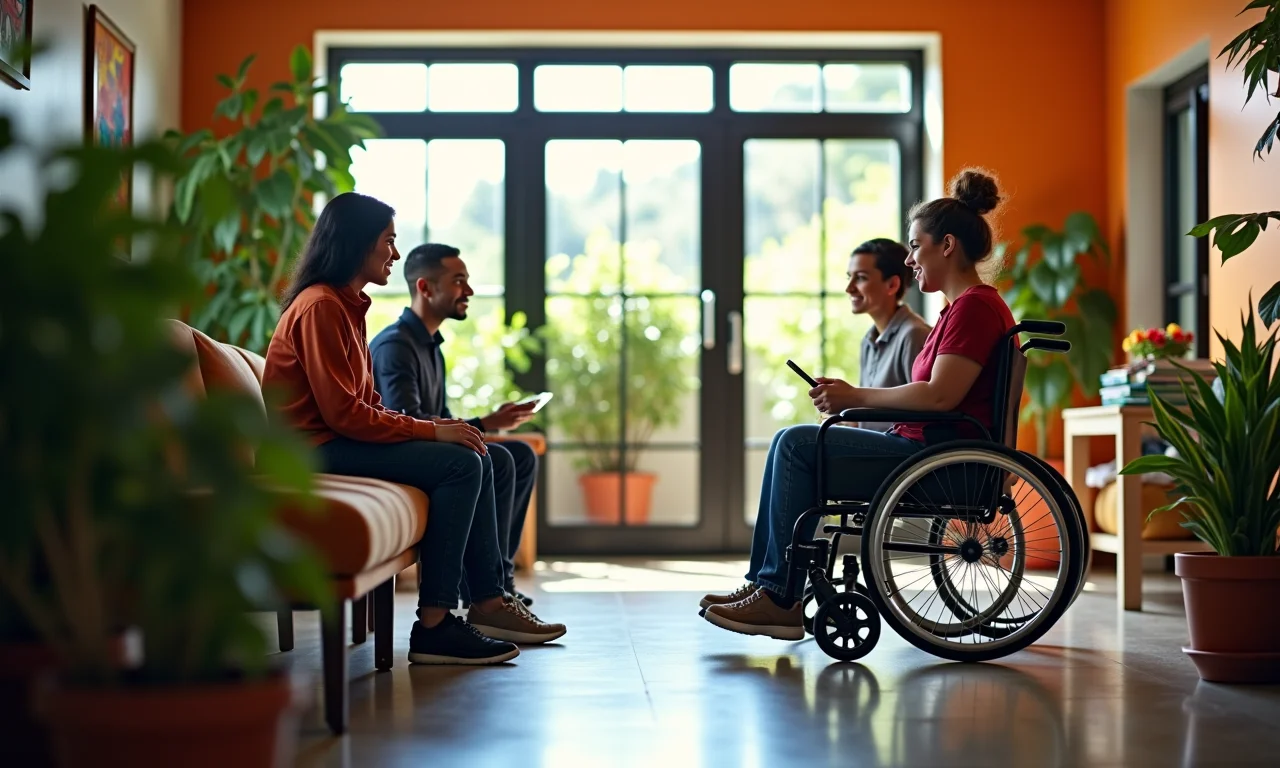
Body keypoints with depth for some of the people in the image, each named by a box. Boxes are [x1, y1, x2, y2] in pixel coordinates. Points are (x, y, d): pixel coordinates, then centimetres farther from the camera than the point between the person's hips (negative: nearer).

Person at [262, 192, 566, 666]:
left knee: (476, 459, 3)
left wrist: (434, 428, -1)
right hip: (315, 450, -10)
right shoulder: (320, 307, -14)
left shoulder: (346, 306, 17)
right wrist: (430, 431, -15)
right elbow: (342, 413, -20)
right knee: (459, 464, -20)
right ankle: (433, 626, -22)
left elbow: (368, 408, 14)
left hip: (343, 440, 10)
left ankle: (489, 602, 4)